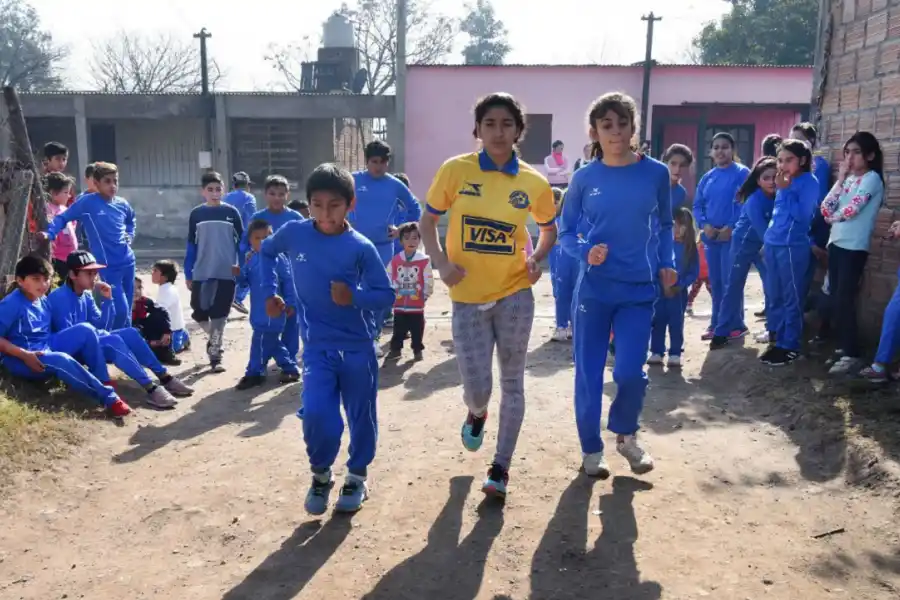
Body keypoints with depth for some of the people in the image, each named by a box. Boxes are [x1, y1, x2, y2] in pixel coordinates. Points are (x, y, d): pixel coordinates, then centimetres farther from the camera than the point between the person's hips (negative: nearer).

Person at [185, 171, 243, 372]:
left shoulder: (231, 212, 0)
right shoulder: (196, 214, 3)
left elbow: (242, 240, 5)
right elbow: (191, 246, 6)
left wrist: (242, 266, 1)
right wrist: (188, 274, 6)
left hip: (226, 273, -2)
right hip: (201, 273, 2)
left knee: (219, 315, 0)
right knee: (199, 313, 4)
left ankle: (215, 355, 10)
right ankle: (215, 338, 33)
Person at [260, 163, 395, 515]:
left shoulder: (361, 248, -11)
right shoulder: (294, 233, -5)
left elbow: (387, 296, -8)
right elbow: (266, 252, 17)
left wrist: (355, 296, -26)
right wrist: (270, 292, 7)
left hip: (358, 348, 0)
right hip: (317, 347, 1)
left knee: (362, 417, 11)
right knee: (316, 415, -15)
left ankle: (357, 476, 37)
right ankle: (320, 474, 15)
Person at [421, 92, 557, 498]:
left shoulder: (534, 183, -3)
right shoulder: (456, 170, -6)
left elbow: (549, 228, 14)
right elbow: (427, 222, 3)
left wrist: (538, 259, -5)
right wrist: (441, 262, -12)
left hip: (514, 294, 1)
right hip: (468, 297, -1)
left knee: (512, 382, 7)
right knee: (476, 387, -1)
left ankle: (501, 468, 23)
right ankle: (476, 413, 38)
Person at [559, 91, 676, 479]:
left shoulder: (656, 173, -1)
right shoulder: (584, 178, -2)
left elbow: (664, 225, 12)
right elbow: (565, 231, 5)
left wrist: (667, 264, -2)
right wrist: (585, 252, -14)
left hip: (639, 290, 0)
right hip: (594, 289, 0)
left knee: (630, 372, -6)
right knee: (588, 374, 5)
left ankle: (626, 435, 25)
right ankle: (591, 449, 25)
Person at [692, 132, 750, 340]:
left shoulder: (742, 173, -4)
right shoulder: (707, 177, 14)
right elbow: (697, 205, 11)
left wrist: (731, 227, -18)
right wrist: (704, 224, -6)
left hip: (733, 235, -6)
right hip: (710, 236, 6)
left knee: (730, 281, -6)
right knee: (715, 282, 11)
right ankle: (716, 324, 19)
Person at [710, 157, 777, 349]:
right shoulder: (753, 201, -24)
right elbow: (761, 228, -32)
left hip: (768, 244, 4)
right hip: (744, 243, -4)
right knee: (734, 287, 0)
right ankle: (722, 332, 4)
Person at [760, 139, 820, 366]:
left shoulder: (809, 182, -7)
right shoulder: (786, 181, 13)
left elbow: (802, 215, -18)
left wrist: (784, 190, -16)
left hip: (792, 247, -8)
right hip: (772, 245, 8)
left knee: (791, 299, -1)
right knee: (776, 297, 12)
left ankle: (790, 347, 5)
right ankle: (779, 341, 21)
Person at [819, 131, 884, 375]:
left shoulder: (872, 178, -9)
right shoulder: (848, 179, 14)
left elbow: (850, 210, -19)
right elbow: (826, 209, 2)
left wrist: (832, 216, 1)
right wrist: (840, 180, -2)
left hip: (854, 247, -7)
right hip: (836, 243, 7)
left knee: (844, 301, -9)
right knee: (834, 299, 8)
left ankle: (852, 355, -3)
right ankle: (844, 347, 18)